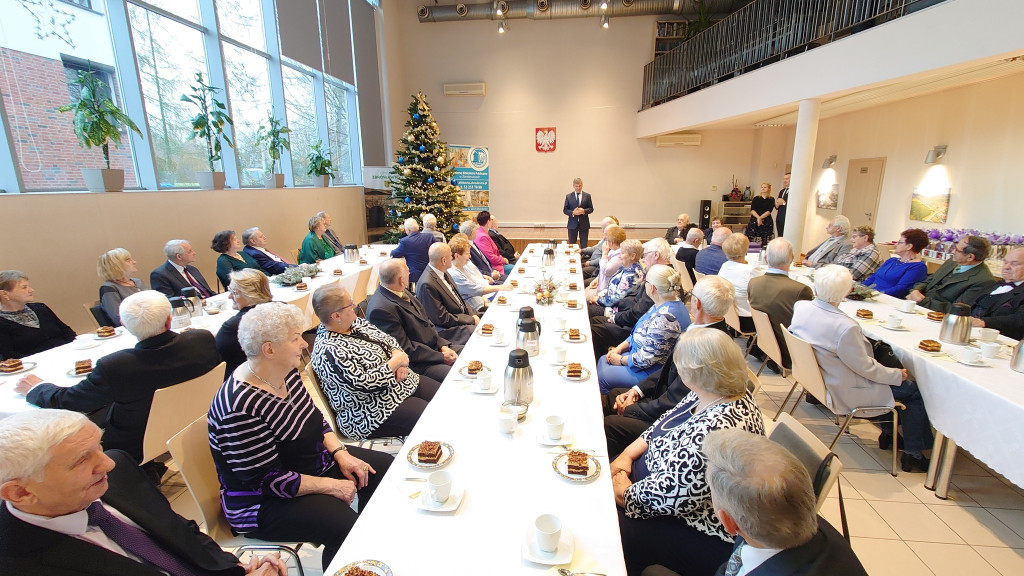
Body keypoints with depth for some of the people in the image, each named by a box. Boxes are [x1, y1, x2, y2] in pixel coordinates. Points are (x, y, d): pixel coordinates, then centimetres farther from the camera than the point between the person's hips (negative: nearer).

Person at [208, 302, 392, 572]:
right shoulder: (241, 408, -31)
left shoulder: (287, 371, -5)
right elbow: (267, 479, -26)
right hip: (266, 501, -9)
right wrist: (331, 486, -20)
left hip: (315, 461, 9)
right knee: (347, 528, -26)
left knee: (386, 468, 6)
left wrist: (340, 453, -6)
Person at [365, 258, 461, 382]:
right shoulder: (380, 310, -23)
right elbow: (405, 349, -21)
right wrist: (441, 357, -16)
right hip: (418, 365, -10)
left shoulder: (401, 293, 6)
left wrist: (443, 346, -1)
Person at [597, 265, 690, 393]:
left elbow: (645, 359, -28)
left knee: (602, 376, -7)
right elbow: (639, 333, 12)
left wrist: (620, 360, -11)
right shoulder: (661, 306, 0)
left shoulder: (664, 318, -33)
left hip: (652, 371, -10)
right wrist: (619, 348, 3)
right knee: (603, 360, 12)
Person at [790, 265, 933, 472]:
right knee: (914, 391, 10)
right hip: (846, 393, -8)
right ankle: (913, 455, 24)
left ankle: (887, 433, 38)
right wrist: (898, 375, 1)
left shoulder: (800, 307, -13)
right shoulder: (845, 327, -33)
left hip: (820, 378, 8)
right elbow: (866, 368, -20)